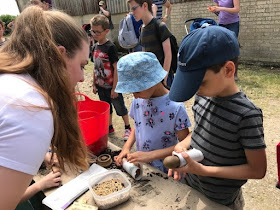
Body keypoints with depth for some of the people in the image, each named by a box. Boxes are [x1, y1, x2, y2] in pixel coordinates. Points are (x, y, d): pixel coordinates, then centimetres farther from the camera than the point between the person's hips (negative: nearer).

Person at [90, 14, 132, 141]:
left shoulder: (110, 47, -15)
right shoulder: (95, 47, 6)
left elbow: (116, 68, -17)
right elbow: (96, 68, 13)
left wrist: (114, 88, -18)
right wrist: (94, 84, 13)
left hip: (111, 86, -7)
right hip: (101, 86, 7)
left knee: (120, 108, 7)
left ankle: (127, 128, 23)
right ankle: (109, 128, 35)